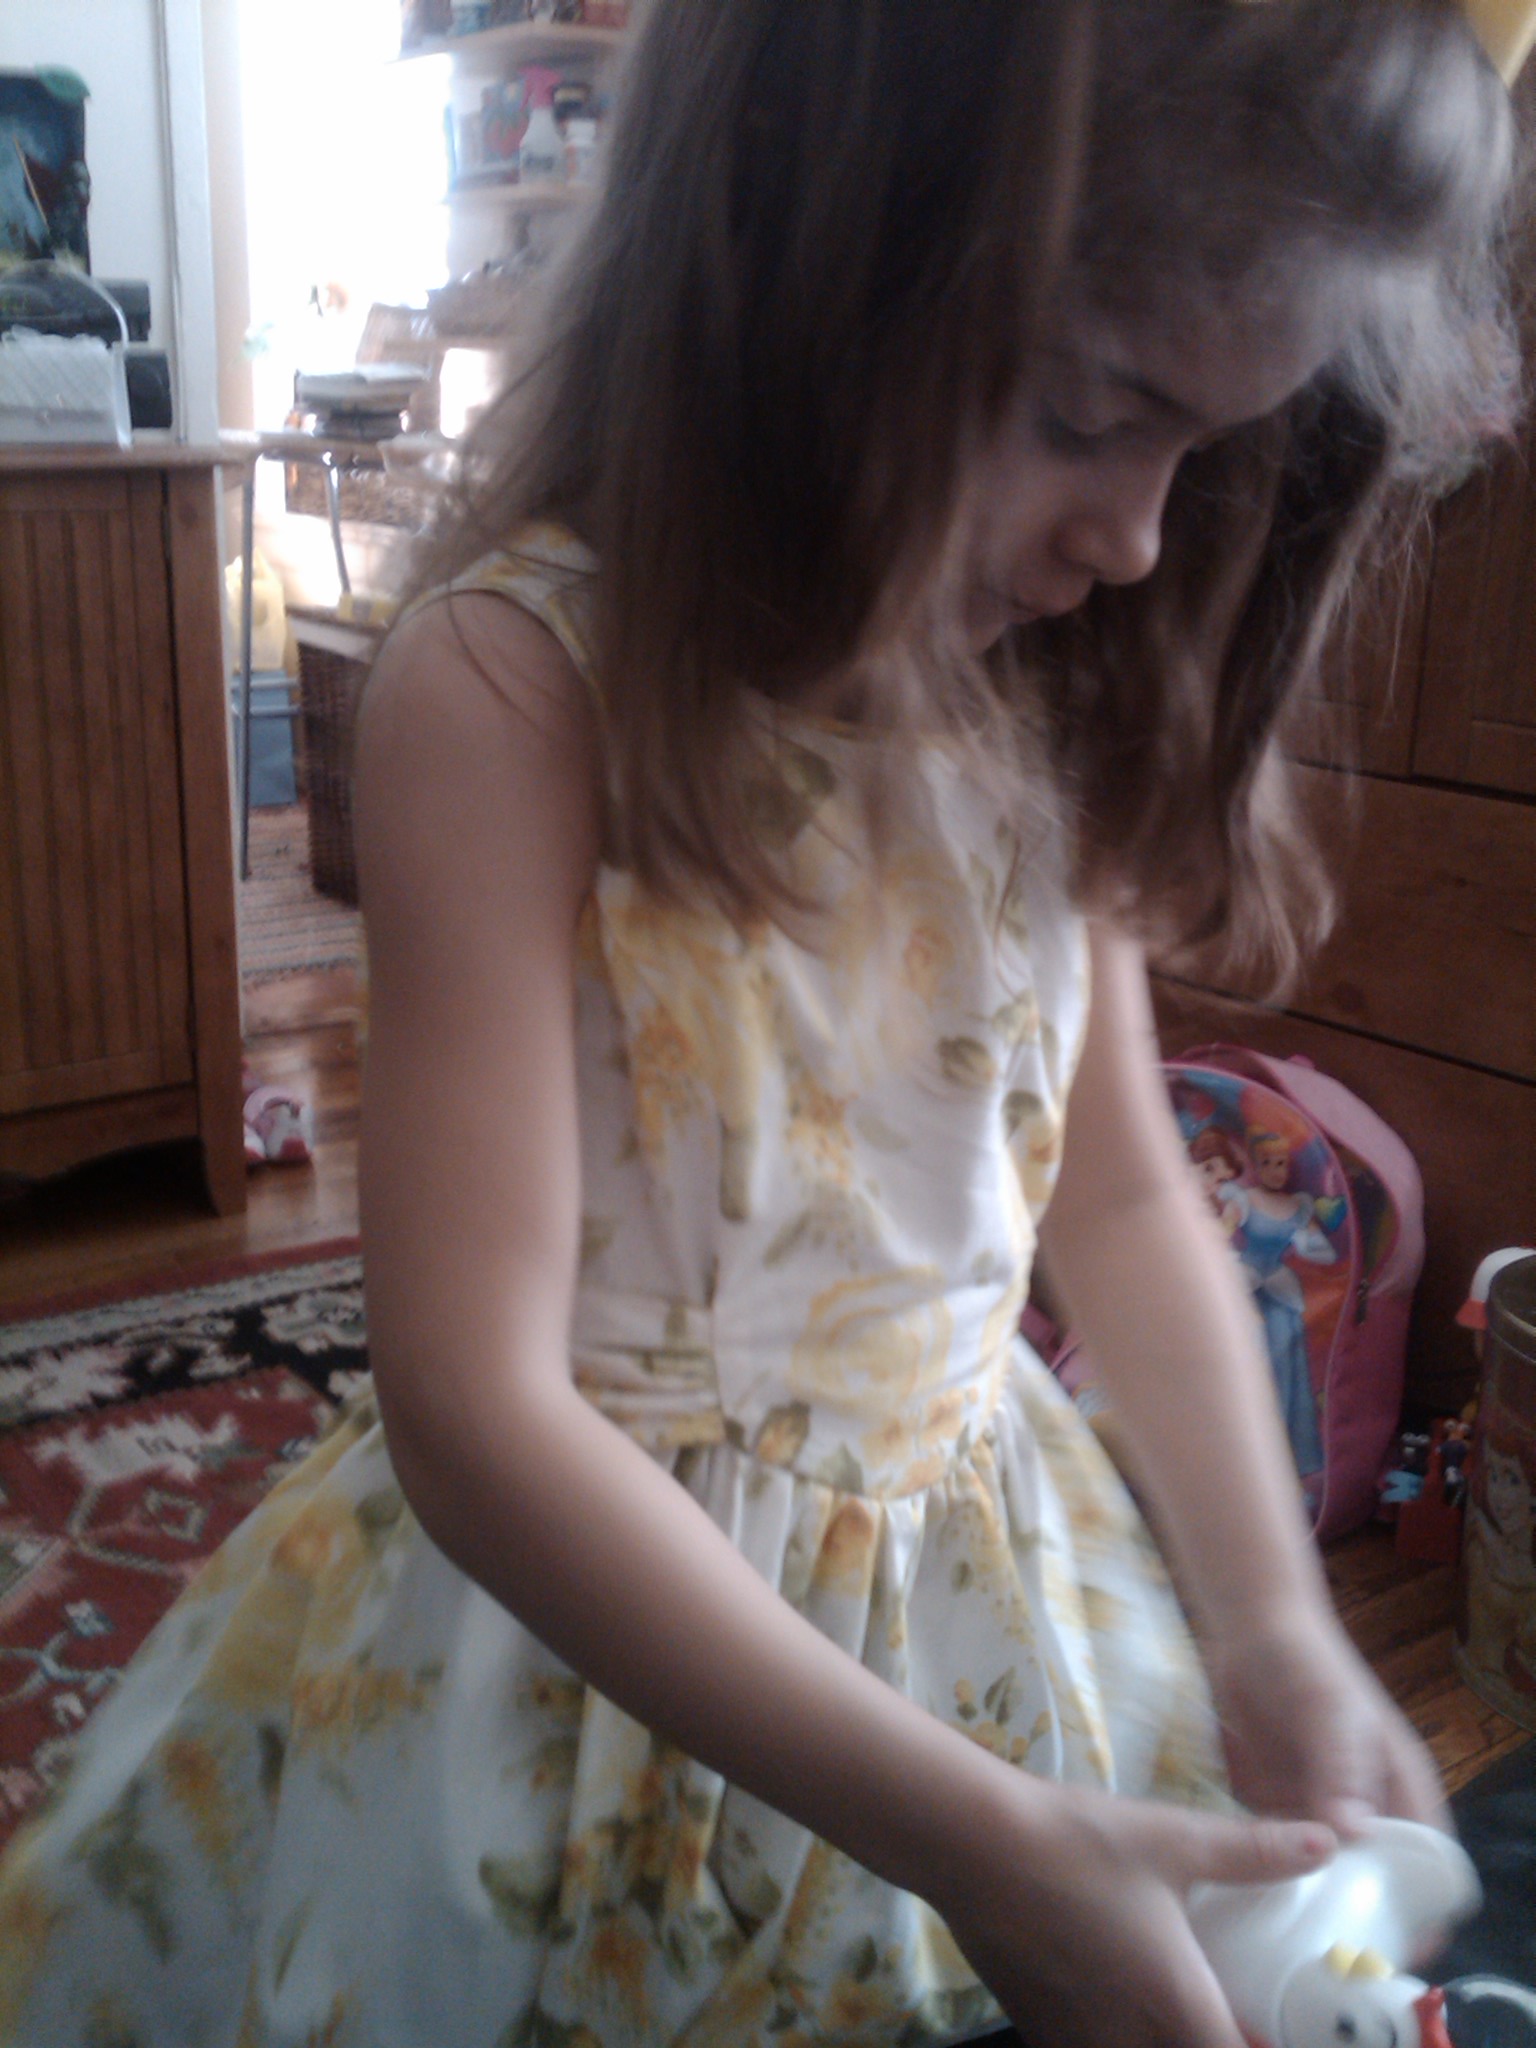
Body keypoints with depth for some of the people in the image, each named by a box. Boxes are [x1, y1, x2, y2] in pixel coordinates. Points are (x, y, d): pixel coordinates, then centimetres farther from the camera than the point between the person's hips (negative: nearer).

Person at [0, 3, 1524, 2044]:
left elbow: (1123, 1193, 4)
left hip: (995, 1576, 6)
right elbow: (476, 1411, -26)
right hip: (594, 1608, -5)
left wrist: (1274, 1628, -5)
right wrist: (975, 1842, -25)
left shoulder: (1050, 699, -5)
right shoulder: (510, 692, -24)